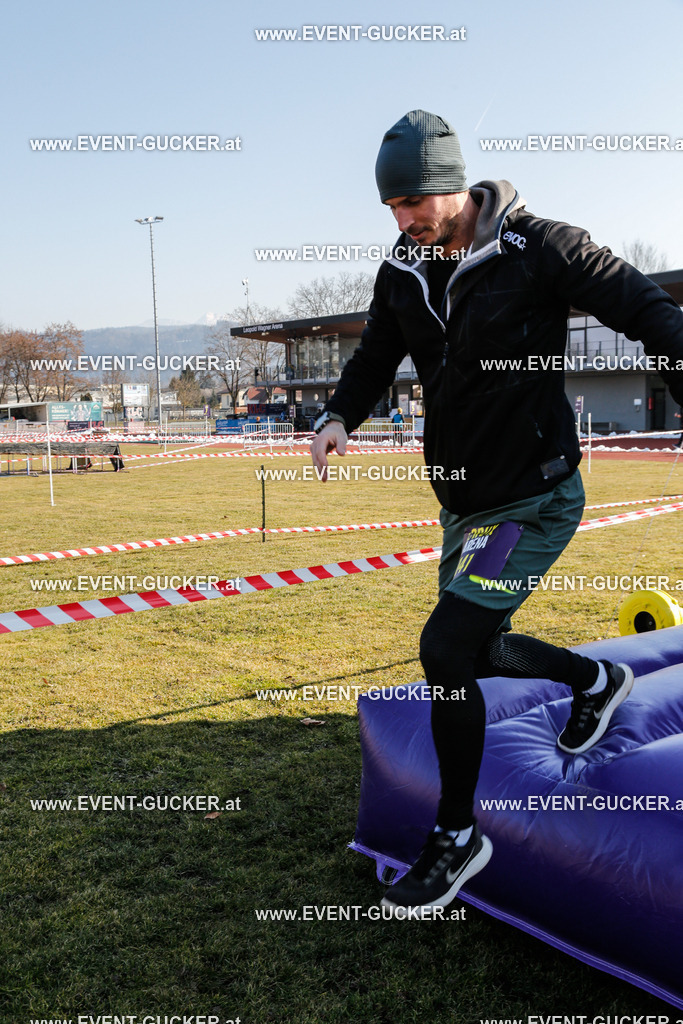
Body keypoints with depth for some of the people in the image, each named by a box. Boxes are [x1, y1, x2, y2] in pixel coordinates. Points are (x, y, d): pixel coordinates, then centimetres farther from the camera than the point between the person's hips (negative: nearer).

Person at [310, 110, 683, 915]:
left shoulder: (537, 249, -15)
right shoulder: (402, 273, 3)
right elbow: (375, 358, 13)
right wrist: (341, 415, -7)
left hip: (534, 498, -7)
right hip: (462, 502, 8)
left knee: (446, 649, -16)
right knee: (477, 650, 18)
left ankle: (457, 838, 5)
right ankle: (596, 680, 47)